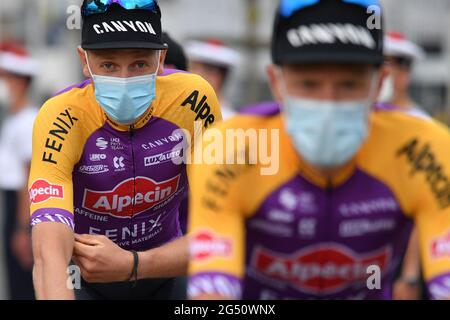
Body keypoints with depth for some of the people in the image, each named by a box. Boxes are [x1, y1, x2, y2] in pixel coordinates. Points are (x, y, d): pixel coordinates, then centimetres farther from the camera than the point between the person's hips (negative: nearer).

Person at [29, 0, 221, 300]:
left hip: (165, 273, 1)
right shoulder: (61, 118, -25)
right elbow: (49, 249, -37)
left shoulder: (192, 100, -19)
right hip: (84, 281, -1)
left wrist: (132, 265, -29)